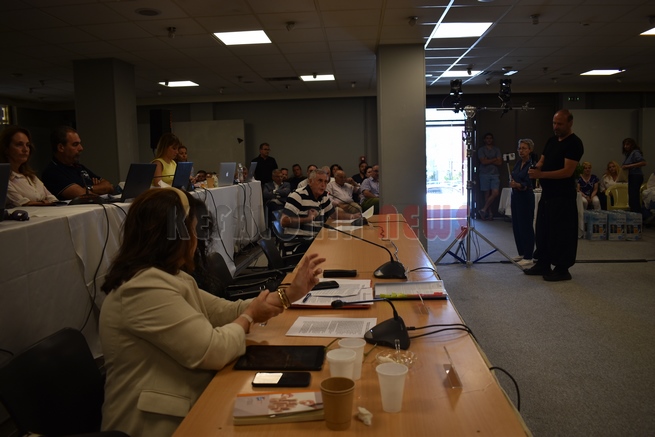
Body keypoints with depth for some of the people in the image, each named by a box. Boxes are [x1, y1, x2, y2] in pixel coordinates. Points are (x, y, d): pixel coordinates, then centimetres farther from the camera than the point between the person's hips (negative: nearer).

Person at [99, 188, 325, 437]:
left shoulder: (169, 277, 8)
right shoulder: (145, 289, -25)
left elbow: (226, 312, 8)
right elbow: (214, 351, -25)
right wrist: (249, 316, -6)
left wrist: (291, 293, 4)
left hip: (187, 408, 9)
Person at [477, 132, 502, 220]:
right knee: (487, 194, -1)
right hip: (485, 174, -2)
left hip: (495, 174, 2)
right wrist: (494, 159, -1)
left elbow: (500, 163, 1)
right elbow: (483, 162, -8)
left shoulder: (497, 150, 12)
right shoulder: (481, 150, 5)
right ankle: (489, 213, 6)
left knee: (495, 193, -12)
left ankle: (483, 210, -3)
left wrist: (488, 161, -5)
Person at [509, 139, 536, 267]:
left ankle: (528, 257, 1)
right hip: (515, 196, 9)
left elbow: (528, 185, -21)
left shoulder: (531, 165, -14)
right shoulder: (518, 163, 10)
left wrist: (517, 185, -34)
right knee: (516, 226, 12)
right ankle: (521, 253, 22)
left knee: (526, 227, -4)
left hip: (526, 198, -8)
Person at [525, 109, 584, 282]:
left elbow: (567, 171, -20)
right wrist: (536, 168, -7)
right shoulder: (551, 141, 14)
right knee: (542, 229, 14)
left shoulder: (574, 143, -12)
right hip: (547, 193, 9)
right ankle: (543, 264, 25)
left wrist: (541, 174, -27)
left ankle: (562, 269, 5)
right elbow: (542, 161, 17)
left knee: (561, 233, -4)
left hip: (563, 196, -9)